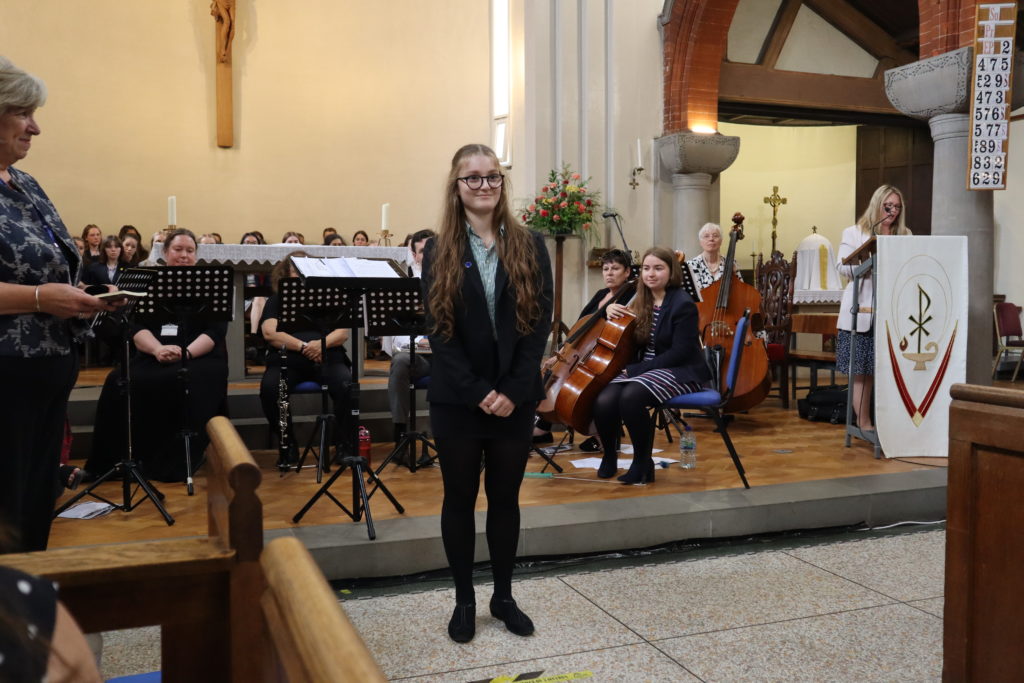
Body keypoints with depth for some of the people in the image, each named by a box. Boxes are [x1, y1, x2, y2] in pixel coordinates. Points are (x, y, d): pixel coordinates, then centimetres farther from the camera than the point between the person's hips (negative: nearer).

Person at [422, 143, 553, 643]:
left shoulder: (529, 247, 2)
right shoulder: (439, 251, 0)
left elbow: (540, 322, -3)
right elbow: (439, 330, -6)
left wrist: (512, 390, -13)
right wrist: (477, 391, -15)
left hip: (516, 397, 1)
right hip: (456, 397, -1)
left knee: (505, 498, 12)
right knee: (460, 497, 10)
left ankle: (504, 596, 29)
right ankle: (464, 600, 25)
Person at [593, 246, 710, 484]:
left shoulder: (683, 304, -11)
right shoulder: (640, 302, 9)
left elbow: (680, 353, -17)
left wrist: (634, 370, -18)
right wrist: (612, 311, -2)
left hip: (681, 372, -6)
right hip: (642, 370, 6)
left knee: (631, 397, -35)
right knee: (603, 401, -24)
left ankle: (643, 462, -14)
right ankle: (609, 456, 4)